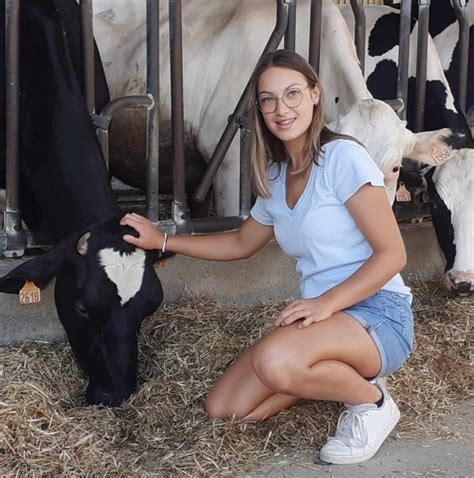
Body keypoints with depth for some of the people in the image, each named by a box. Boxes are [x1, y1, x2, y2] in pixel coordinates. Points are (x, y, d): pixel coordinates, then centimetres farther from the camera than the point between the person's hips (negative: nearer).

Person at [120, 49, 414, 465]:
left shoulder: (342, 157, -13)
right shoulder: (276, 178, 10)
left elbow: (392, 254, -16)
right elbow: (240, 244, 26)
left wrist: (327, 302, -26)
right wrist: (162, 241, 22)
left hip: (378, 315, -7)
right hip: (325, 318, 8)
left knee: (275, 361, -36)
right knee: (224, 408, -3)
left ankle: (372, 400, -6)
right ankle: (342, 375, 12)